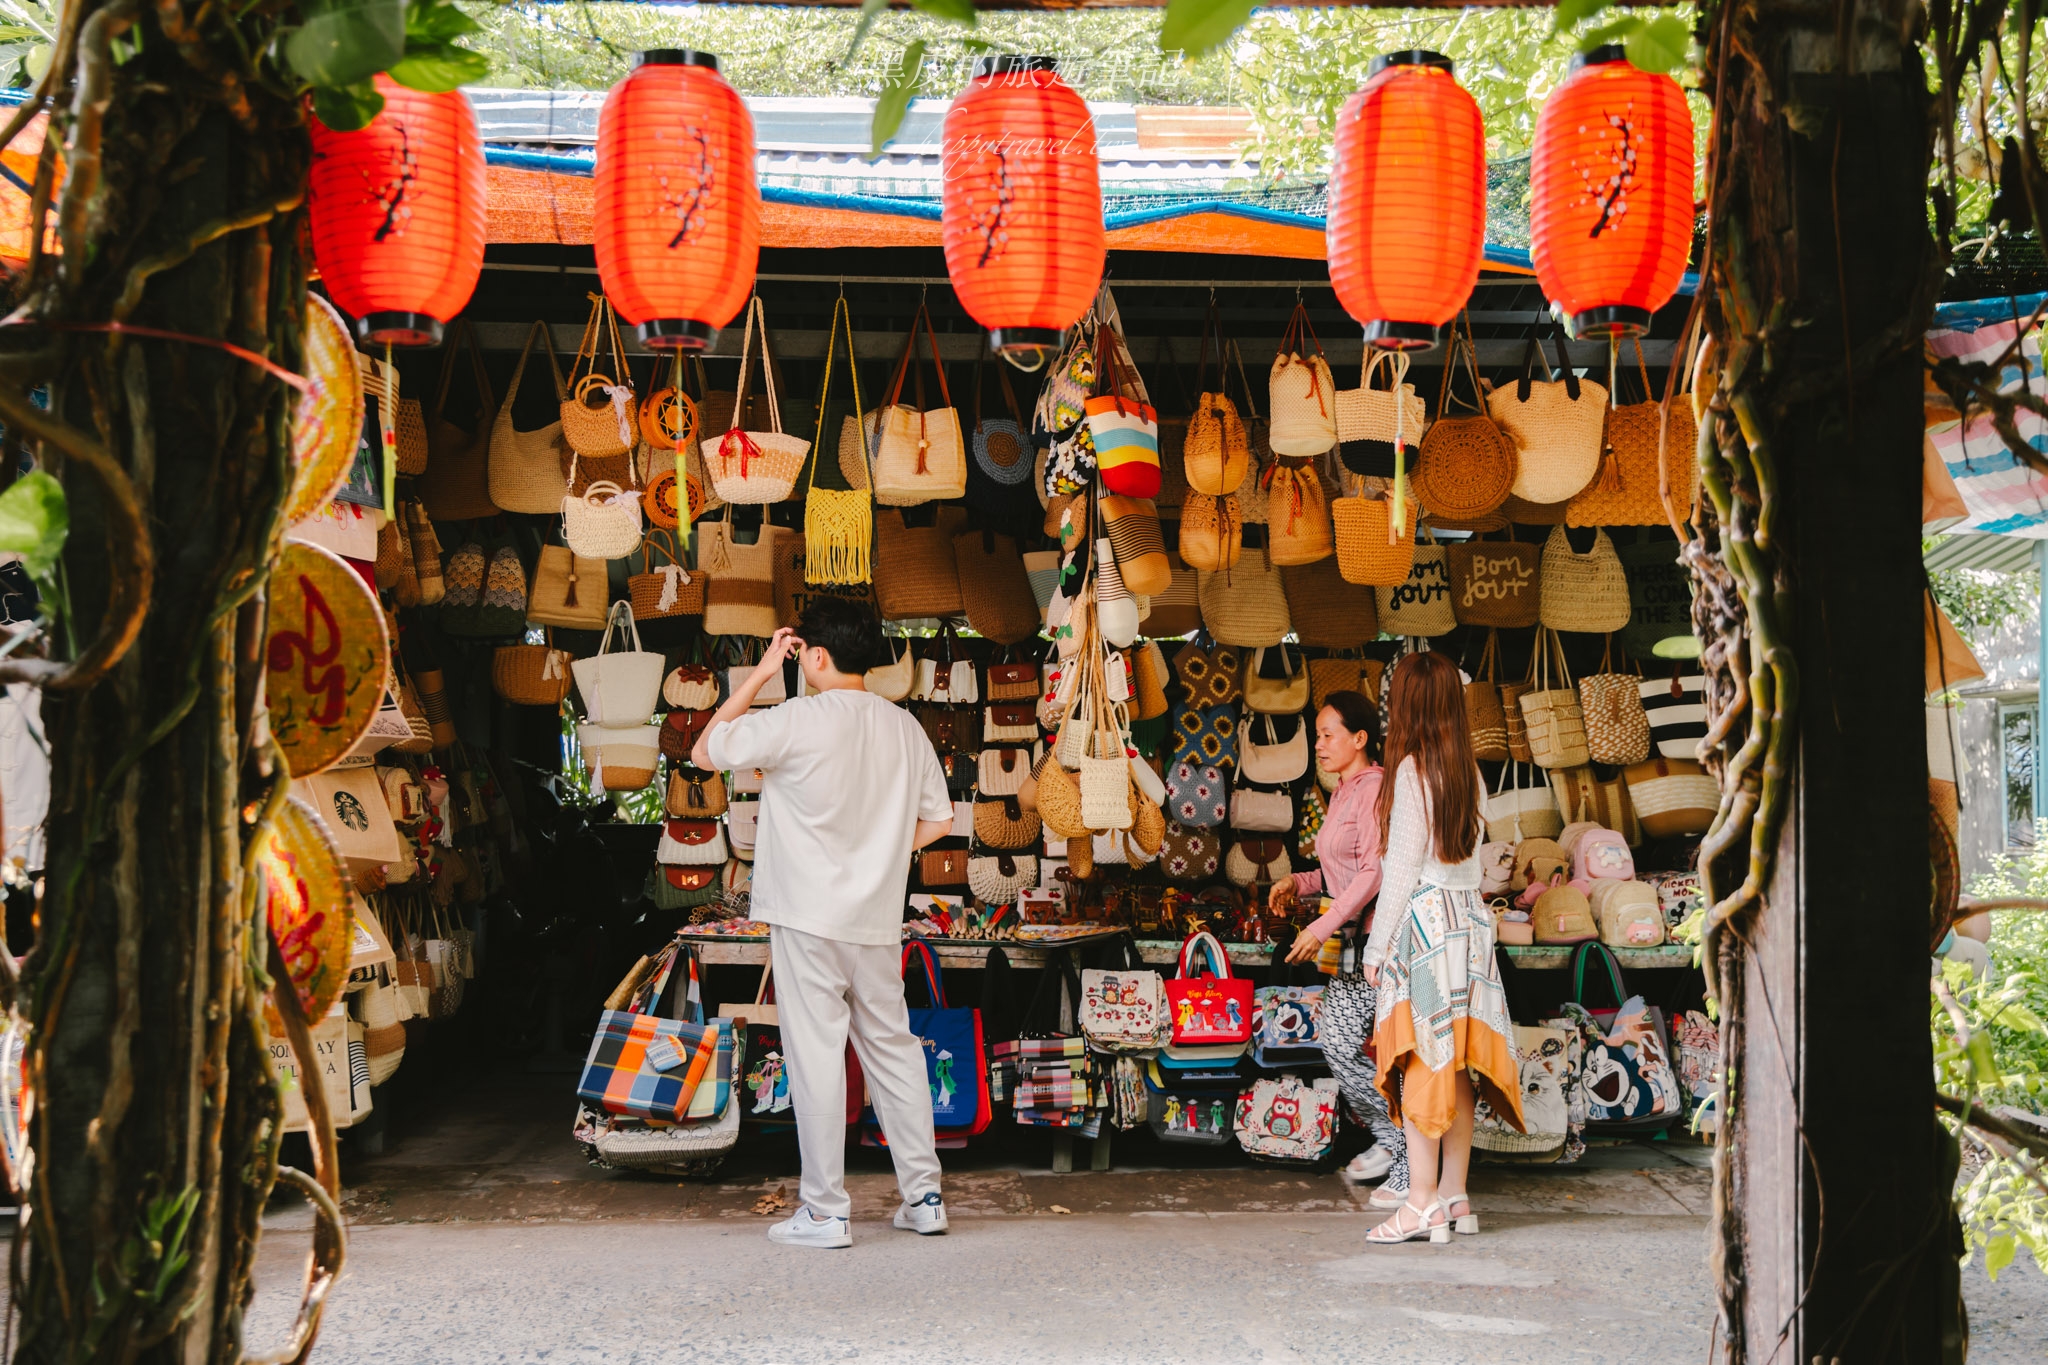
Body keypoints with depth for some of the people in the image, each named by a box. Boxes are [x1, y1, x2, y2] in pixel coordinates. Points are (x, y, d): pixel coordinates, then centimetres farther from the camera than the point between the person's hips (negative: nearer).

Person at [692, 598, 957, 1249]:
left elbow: (705, 751, -1)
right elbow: (937, 820, 14)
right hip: (878, 920, 6)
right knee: (892, 1048, 13)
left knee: (815, 1055, -1)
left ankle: (824, 1211, 3)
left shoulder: (797, 720, -12)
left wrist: (759, 674, 2)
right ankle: (923, 1197, 16)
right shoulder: (904, 727, 6)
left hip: (808, 919, -5)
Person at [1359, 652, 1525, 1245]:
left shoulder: (1413, 769, -10)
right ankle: (1455, 1197, 12)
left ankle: (1423, 1202, -7)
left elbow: (1402, 867, -11)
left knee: (1420, 1063, -6)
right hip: (1468, 918, 7)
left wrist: (1377, 945, -8)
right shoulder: (1469, 771, 11)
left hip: (1423, 921, -7)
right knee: (1456, 1066, 8)